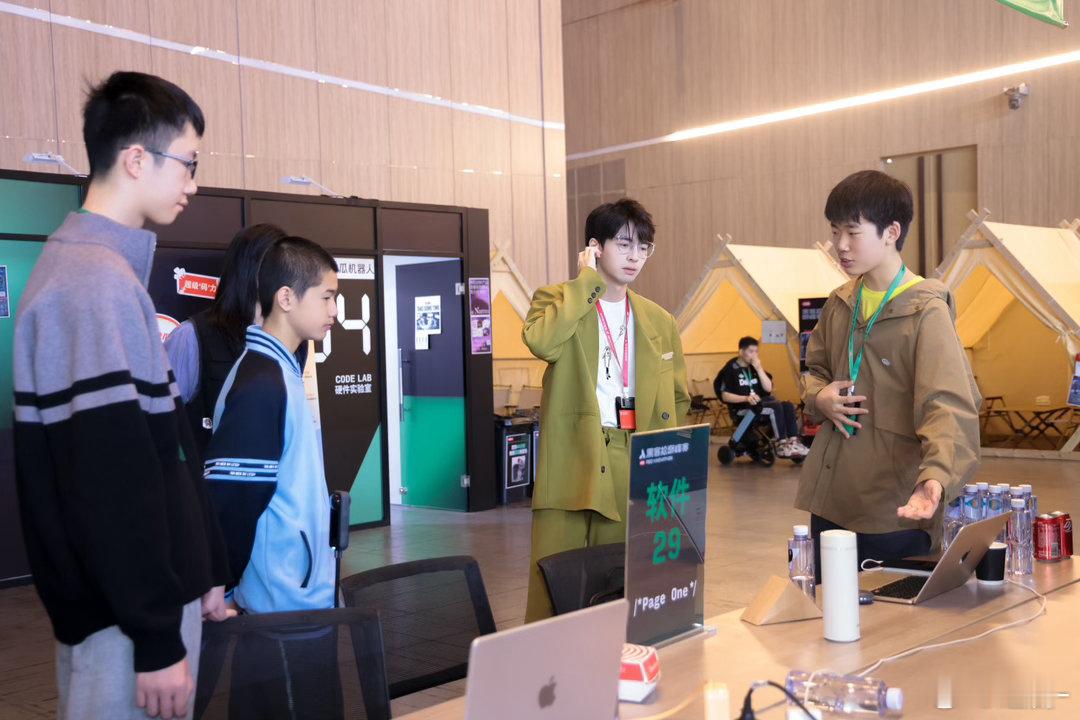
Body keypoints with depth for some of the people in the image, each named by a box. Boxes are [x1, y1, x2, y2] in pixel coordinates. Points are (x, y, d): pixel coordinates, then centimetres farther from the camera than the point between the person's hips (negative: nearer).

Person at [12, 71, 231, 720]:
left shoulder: (105, 271, 13)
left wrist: (205, 568, 18)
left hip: (147, 591, 10)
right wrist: (156, 635, -20)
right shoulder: (96, 281, -19)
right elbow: (112, 479, -23)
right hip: (126, 612, -10)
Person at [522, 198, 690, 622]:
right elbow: (540, 341, -21)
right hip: (571, 458, -3)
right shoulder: (558, 300, 2)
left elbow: (677, 399, 19)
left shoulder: (660, 322, 14)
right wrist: (588, 282, -11)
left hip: (635, 466, 3)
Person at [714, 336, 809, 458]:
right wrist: (746, 398, -24)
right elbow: (725, 396, -10)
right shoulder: (731, 369, -3)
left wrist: (759, 368, -5)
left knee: (788, 406, -19)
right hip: (741, 408, -6)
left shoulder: (754, 367, 15)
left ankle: (794, 442, -28)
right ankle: (781, 444, -32)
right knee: (776, 406, -30)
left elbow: (768, 388, 6)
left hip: (760, 403, 6)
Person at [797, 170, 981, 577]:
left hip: (896, 510, -6)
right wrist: (819, 396, 0)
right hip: (830, 500, 6)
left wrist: (936, 476, -39)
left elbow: (949, 404, -22)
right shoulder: (839, 304, 9)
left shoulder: (926, 311, -12)